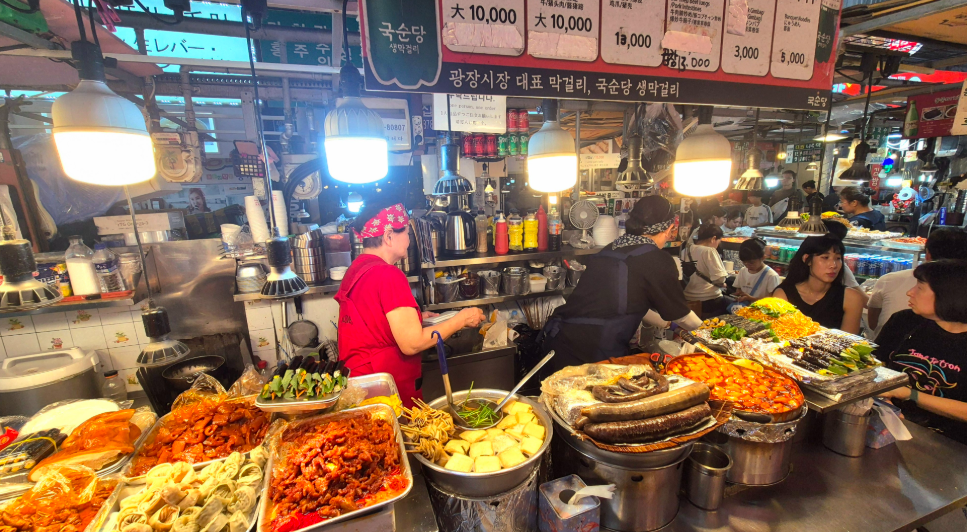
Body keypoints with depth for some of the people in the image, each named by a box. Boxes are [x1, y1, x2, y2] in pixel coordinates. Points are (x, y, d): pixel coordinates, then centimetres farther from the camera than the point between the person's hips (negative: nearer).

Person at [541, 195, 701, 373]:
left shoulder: (611, 249, 13)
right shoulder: (658, 261, -7)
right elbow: (682, 315, 9)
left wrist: (666, 322, 42)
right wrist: (703, 328, 32)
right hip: (592, 350, -7)